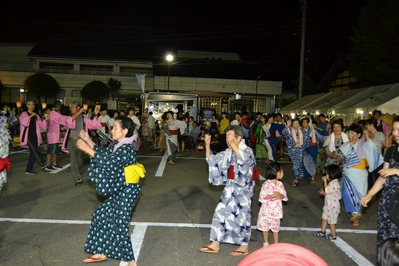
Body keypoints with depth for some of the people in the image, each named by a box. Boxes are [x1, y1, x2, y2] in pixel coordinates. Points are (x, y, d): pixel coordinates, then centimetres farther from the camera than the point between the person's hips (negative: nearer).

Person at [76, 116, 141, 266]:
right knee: (101, 216, 17)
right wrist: (88, 140, 6)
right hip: (120, 191, 10)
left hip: (127, 191, -10)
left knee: (120, 226, -3)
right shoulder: (119, 146, 8)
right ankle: (102, 253, 31)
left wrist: (87, 149, -27)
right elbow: (103, 153, 14)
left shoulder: (126, 149, -23)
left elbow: (107, 162, -31)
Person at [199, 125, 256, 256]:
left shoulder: (247, 150, -13)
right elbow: (212, 160, 6)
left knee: (242, 216, 4)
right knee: (220, 212, 7)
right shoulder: (228, 153, 5)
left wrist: (234, 145, -42)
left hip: (243, 189, -6)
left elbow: (244, 159, -35)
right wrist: (207, 145, -7)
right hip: (230, 187, 6)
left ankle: (244, 247, 22)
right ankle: (215, 244, 18)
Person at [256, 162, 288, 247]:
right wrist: (272, 196, -26)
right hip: (266, 210, -3)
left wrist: (280, 195, -19)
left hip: (276, 210, 3)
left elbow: (284, 196, 3)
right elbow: (262, 197, -17)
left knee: (275, 227, 12)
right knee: (265, 227, 11)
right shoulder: (266, 184, -16)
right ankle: (266, 242, 30)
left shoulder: (280, 184, 0)